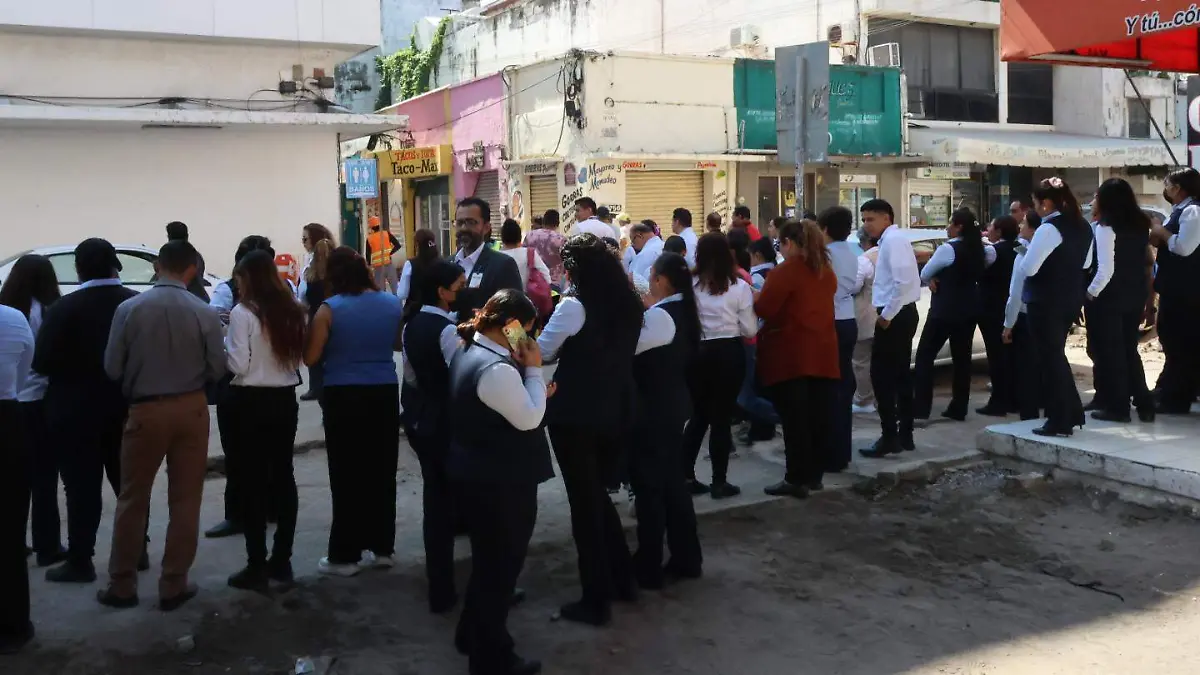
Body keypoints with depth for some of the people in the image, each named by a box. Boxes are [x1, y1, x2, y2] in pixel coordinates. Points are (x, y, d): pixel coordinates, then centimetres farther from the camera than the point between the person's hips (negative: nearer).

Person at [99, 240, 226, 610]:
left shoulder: (129, 309, -9)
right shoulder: (205, 313, -10)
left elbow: (112, 367, -5)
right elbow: (217, 369, -5)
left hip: (145, 410, 0)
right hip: (191, 408, 0)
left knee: (132, 499, 13)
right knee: (185, 499, 9)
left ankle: (122, 585, 21)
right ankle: (174, 585, 15)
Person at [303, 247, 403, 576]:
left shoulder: (330, 309, -11)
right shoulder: (392, 303, 1)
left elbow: (311, 357, -8)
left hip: (344, 396, -4)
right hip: (384, 393, 4)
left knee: (347, 476, 3)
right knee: (382, 473, 13)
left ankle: (345, 555, 9)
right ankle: (382, 547, 22)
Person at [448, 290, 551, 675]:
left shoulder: (468, 352, 7)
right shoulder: (498, 368, -27)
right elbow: (529, 420, -21)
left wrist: (535, 391, 8)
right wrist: (533, 370, -15)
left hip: (476, 474, 10)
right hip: (500, 483, -10)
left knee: (487, 559, 25)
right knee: (500, 565, 6)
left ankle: (473, 635, 41)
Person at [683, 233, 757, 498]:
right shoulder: (739, 287, -7)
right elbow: (750, 330, -4)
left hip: (698, 352, 2)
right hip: (729, 353, -2)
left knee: (699, 414, 17)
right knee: (722, 417, 5)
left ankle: (686, 476, 16)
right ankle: (719, 482, 10)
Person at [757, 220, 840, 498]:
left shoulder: (786, 270, -12)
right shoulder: (826, 270, 13)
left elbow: (763, 309, -15)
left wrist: (755, 298, 4)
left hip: (791, 354, -7)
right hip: (822, 352, 7)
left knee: (794, 418, -3)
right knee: (819, 415, 10)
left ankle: (796, 479, 0)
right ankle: (815, 474, 18)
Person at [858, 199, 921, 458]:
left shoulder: (893, 240, -13)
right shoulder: (891, 240, 17)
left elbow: (904, 280, -24)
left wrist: (886, 314, -20)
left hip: (895, 316, -10)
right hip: (902, 314, 10)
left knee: (882, 376, -6)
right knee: (900, 375, 13)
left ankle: (890, 438, -3)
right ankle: (904, 435, 19)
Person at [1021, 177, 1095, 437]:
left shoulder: (1048, 229, -19)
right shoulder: (1082, 226, 10)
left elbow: (1028, 268, -21)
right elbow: (1086, 263, 21)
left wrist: (1028, 248, -3)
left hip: (1046, 302, -9)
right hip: (1071, 299, 9)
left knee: (1049, 357, 0)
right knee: (1057, 354, 19)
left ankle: (1059, 421, 5)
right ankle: (1072, 414, 23)